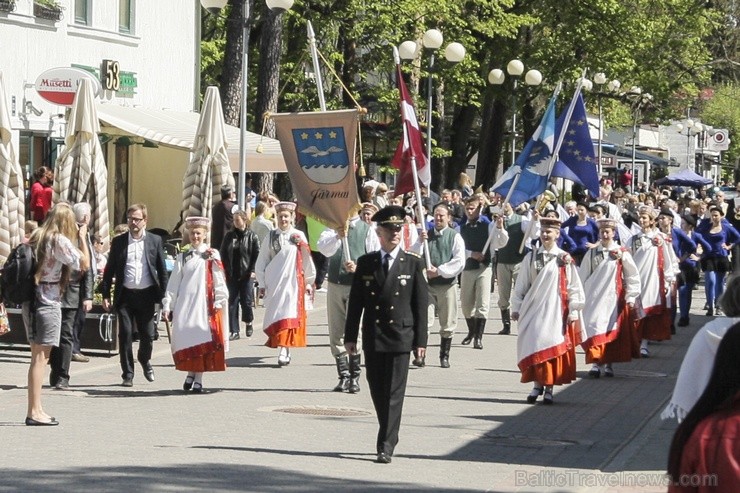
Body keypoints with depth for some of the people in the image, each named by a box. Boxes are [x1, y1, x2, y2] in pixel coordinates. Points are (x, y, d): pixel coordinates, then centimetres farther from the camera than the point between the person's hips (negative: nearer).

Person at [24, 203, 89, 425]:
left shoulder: (37, 237, 10)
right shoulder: (60, 241, -12)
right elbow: (84, 264, -13)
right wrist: (82, 238, -1)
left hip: (31, 299, 8)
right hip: (48, 302, -8)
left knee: (38, 356, 13)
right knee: (40, 357, -6)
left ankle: (35, 409, 17)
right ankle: (34, 412, -5)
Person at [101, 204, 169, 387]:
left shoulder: (155, 241, 5)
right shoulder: (118, 242, 6)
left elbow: (162, 270, 7)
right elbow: (109, 270, 7)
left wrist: (163, 295, 1)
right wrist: (105, 295, 0)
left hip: (146, 295, 0)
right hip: (125, 295, 0)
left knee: (148, 334, 5)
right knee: (125, 335, -2)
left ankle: (144, 360, 35)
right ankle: (127, 374, 6)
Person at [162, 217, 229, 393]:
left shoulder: (212, 256, 6)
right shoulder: (183, 257, 13)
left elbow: (219, 280, 2)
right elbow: (173, 283, 10)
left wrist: (219, 301, -6)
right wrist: (167, 305, 4)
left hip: (205, 304, -2)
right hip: (185, 304, 2)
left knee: (202, 338, -4)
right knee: (185, 337, -6)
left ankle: (198, 379, 3)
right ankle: (191, 373, 13)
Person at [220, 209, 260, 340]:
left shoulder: (252, 236, -2)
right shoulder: (229, 236, 8)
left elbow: (257, 255, -3)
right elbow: (223, 254, 11)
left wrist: (253, 270, -11)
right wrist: (224, 269, 1)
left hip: (246, 275, -3)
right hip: (232, 275, 3)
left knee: (246, 301, 1)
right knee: (232, 301, 0)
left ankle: (248, 323, 28)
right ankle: (234, 331, 2)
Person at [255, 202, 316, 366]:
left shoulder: (298, 236, 1)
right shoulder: (271, 237, 5)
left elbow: (306, 260, 7)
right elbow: (261, 262, 10)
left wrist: (308, 282, 11)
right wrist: (262, 283, 7)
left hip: (292, 281, -2)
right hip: (273, 283, 2)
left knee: (288, 314, -10)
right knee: (276, 314, 4)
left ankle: (284, 350, -14)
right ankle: (283, 350, 14)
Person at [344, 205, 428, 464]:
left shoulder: (413, 264, 2)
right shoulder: (365, 263, 7)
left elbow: (420, 304, 1)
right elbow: (355, 302, 8)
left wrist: (420, 341, -3)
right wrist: (350, 336, 4)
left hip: (400, 337, -2)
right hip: (372, 338, 2)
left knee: (394, 393, -5)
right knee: (377, 391, 9)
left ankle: (386, 446, -5)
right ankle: (388, 436, 27)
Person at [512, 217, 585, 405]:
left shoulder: (565, 260, -1)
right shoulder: (531, 258, 6)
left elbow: (573, 288, 1)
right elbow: (520, 286, 10)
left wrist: (573, 312, -3)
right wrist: (516, 308, 8)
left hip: (555, 310, -2)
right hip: (533, 310, 2)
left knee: (553, 347, -2)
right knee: (534, 347, -2)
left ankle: (549, 387, 6)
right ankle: (537, 385, 9)